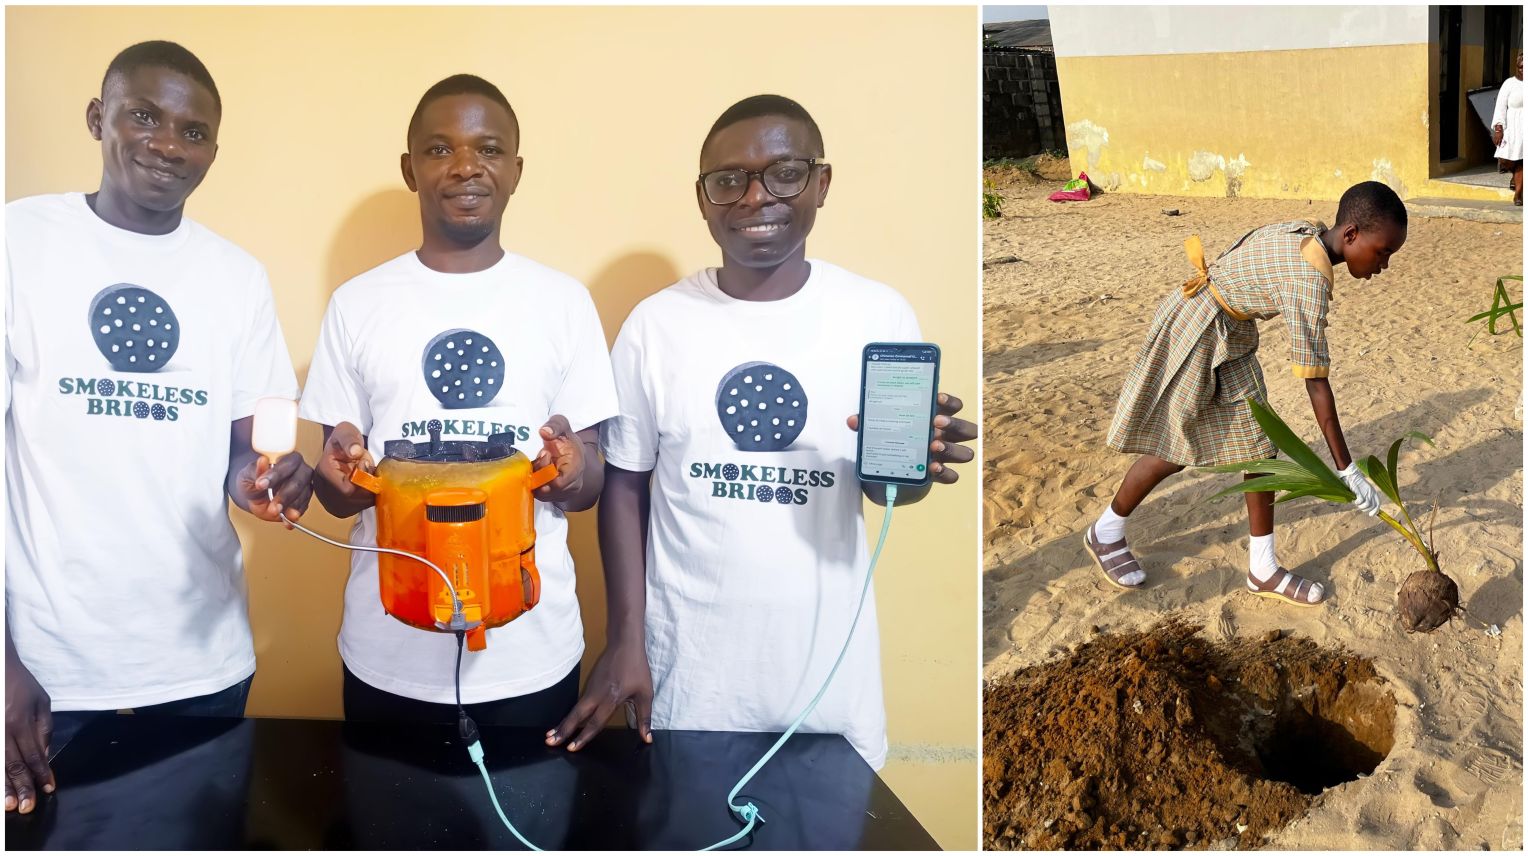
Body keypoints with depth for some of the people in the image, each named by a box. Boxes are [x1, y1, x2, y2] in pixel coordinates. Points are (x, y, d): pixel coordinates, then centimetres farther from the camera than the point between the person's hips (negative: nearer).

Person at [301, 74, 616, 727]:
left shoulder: (564, 301, 0)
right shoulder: (356, 304, 1)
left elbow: (591, 486, 2)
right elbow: (337, 496, 6)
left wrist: (574, 467, -21)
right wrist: (338, 469, -17)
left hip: (531, 652, 0)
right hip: (390, 652, 1)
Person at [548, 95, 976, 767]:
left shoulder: (880, 315, -8)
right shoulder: (656, 324, -6)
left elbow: (882, 486, 2)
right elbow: (625, 485, 1)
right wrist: (625, 639, -3)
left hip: (829, 657, 1)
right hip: (688, 661, 0)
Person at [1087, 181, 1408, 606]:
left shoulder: (1306, 233, -5)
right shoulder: (1310, 279, -30)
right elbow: (1316, 382, -29)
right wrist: (1346, 468, -26)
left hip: (1230, 333, 9)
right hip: (1193, 332, -9)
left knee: (1259, 445, 8)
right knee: (1174, 449, 4)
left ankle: (1264, 569, 17)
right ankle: (1106, 532, 25)